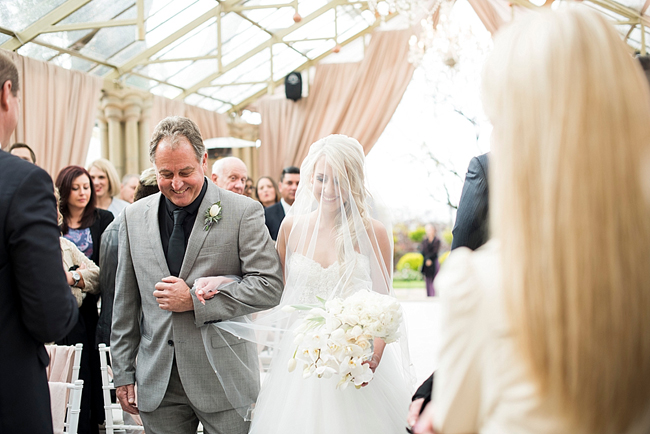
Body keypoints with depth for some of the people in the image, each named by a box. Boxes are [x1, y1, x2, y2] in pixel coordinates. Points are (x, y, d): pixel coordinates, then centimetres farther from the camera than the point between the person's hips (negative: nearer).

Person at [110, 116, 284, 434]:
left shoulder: (243, 212, -5)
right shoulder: (134, 217, 7)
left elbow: (270, 285, -11)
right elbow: (125, 303, 11)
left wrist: (195, 300, -16)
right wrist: (123, 373, 9)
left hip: (224, 380, -3)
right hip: (157, 383, 3)